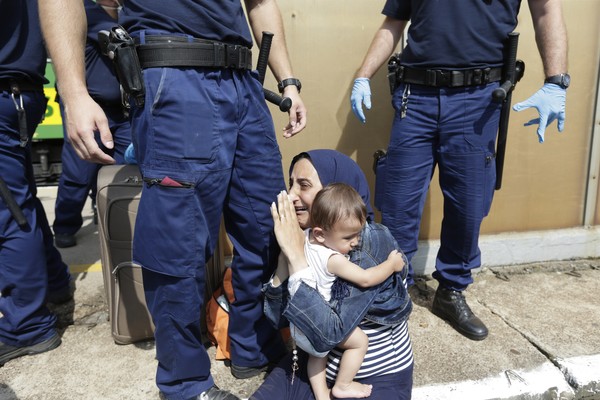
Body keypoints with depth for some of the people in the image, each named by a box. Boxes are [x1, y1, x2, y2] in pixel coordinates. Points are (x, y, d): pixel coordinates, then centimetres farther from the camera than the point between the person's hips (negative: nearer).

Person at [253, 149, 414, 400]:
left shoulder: (374, 243, -24)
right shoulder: (306, 239, -8)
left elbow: (329, 335, -30)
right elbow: (277, 318, -8)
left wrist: (296, 255, -32)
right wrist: (286, 253, -20)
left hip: (378, 377, -4)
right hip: (314, 366, 5)